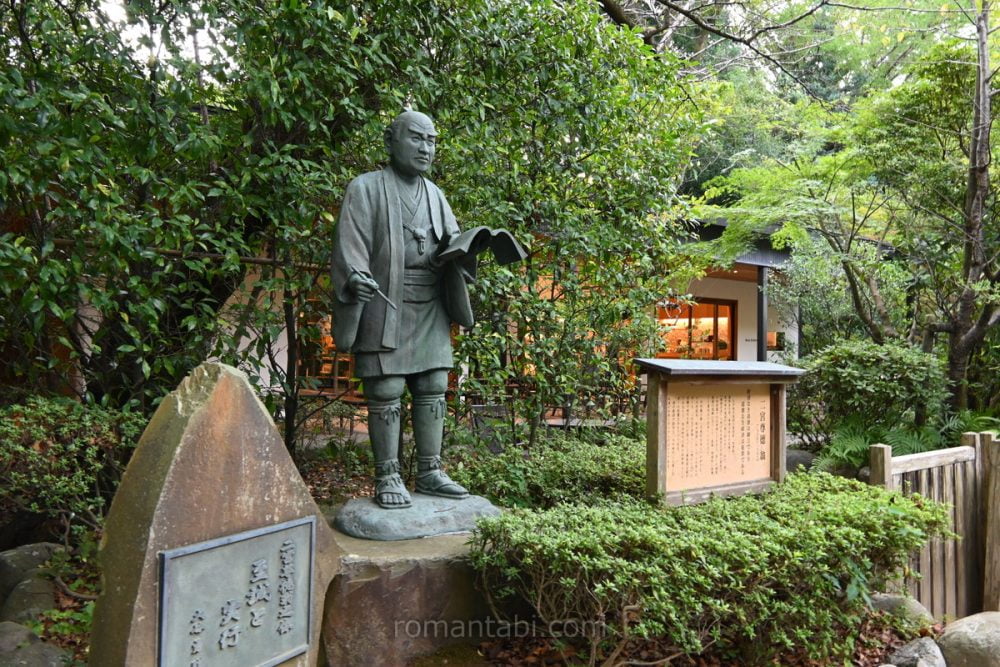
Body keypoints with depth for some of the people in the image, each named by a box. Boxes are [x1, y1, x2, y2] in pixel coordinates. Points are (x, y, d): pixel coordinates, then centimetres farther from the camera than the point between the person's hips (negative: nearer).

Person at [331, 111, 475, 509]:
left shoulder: (434, 195, 18)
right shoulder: (366, 189, 0)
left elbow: (452, 239, 19)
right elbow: (349, 243, -8)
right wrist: (355, 277, -28)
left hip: (430, 310, 6)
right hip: (384, 308, -6)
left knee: (433, 390, 6)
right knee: (386, 394, -3)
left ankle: (429, 472, 15)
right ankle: (387, 478, 6)